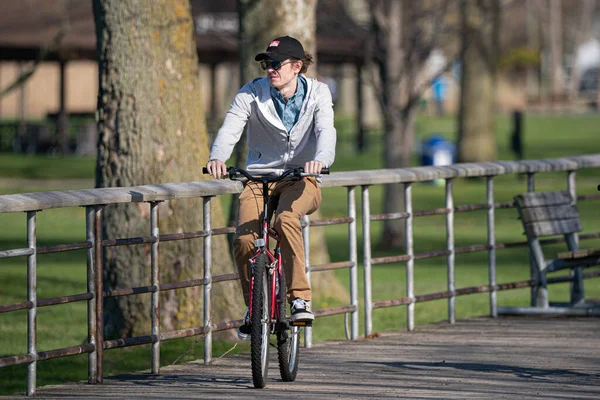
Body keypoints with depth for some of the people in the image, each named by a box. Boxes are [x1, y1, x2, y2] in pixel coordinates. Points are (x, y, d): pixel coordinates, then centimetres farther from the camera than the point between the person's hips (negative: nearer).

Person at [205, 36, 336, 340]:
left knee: (286, 218, -35)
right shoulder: (251, 94, -4)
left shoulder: (317, 93, -3)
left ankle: (300, 297, -26)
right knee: (244, 240, -22)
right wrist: (217, 157, -41)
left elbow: (326, 130, -20)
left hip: (300, 180, -1)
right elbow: (230, 128, -19)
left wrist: (321, 159, -43)